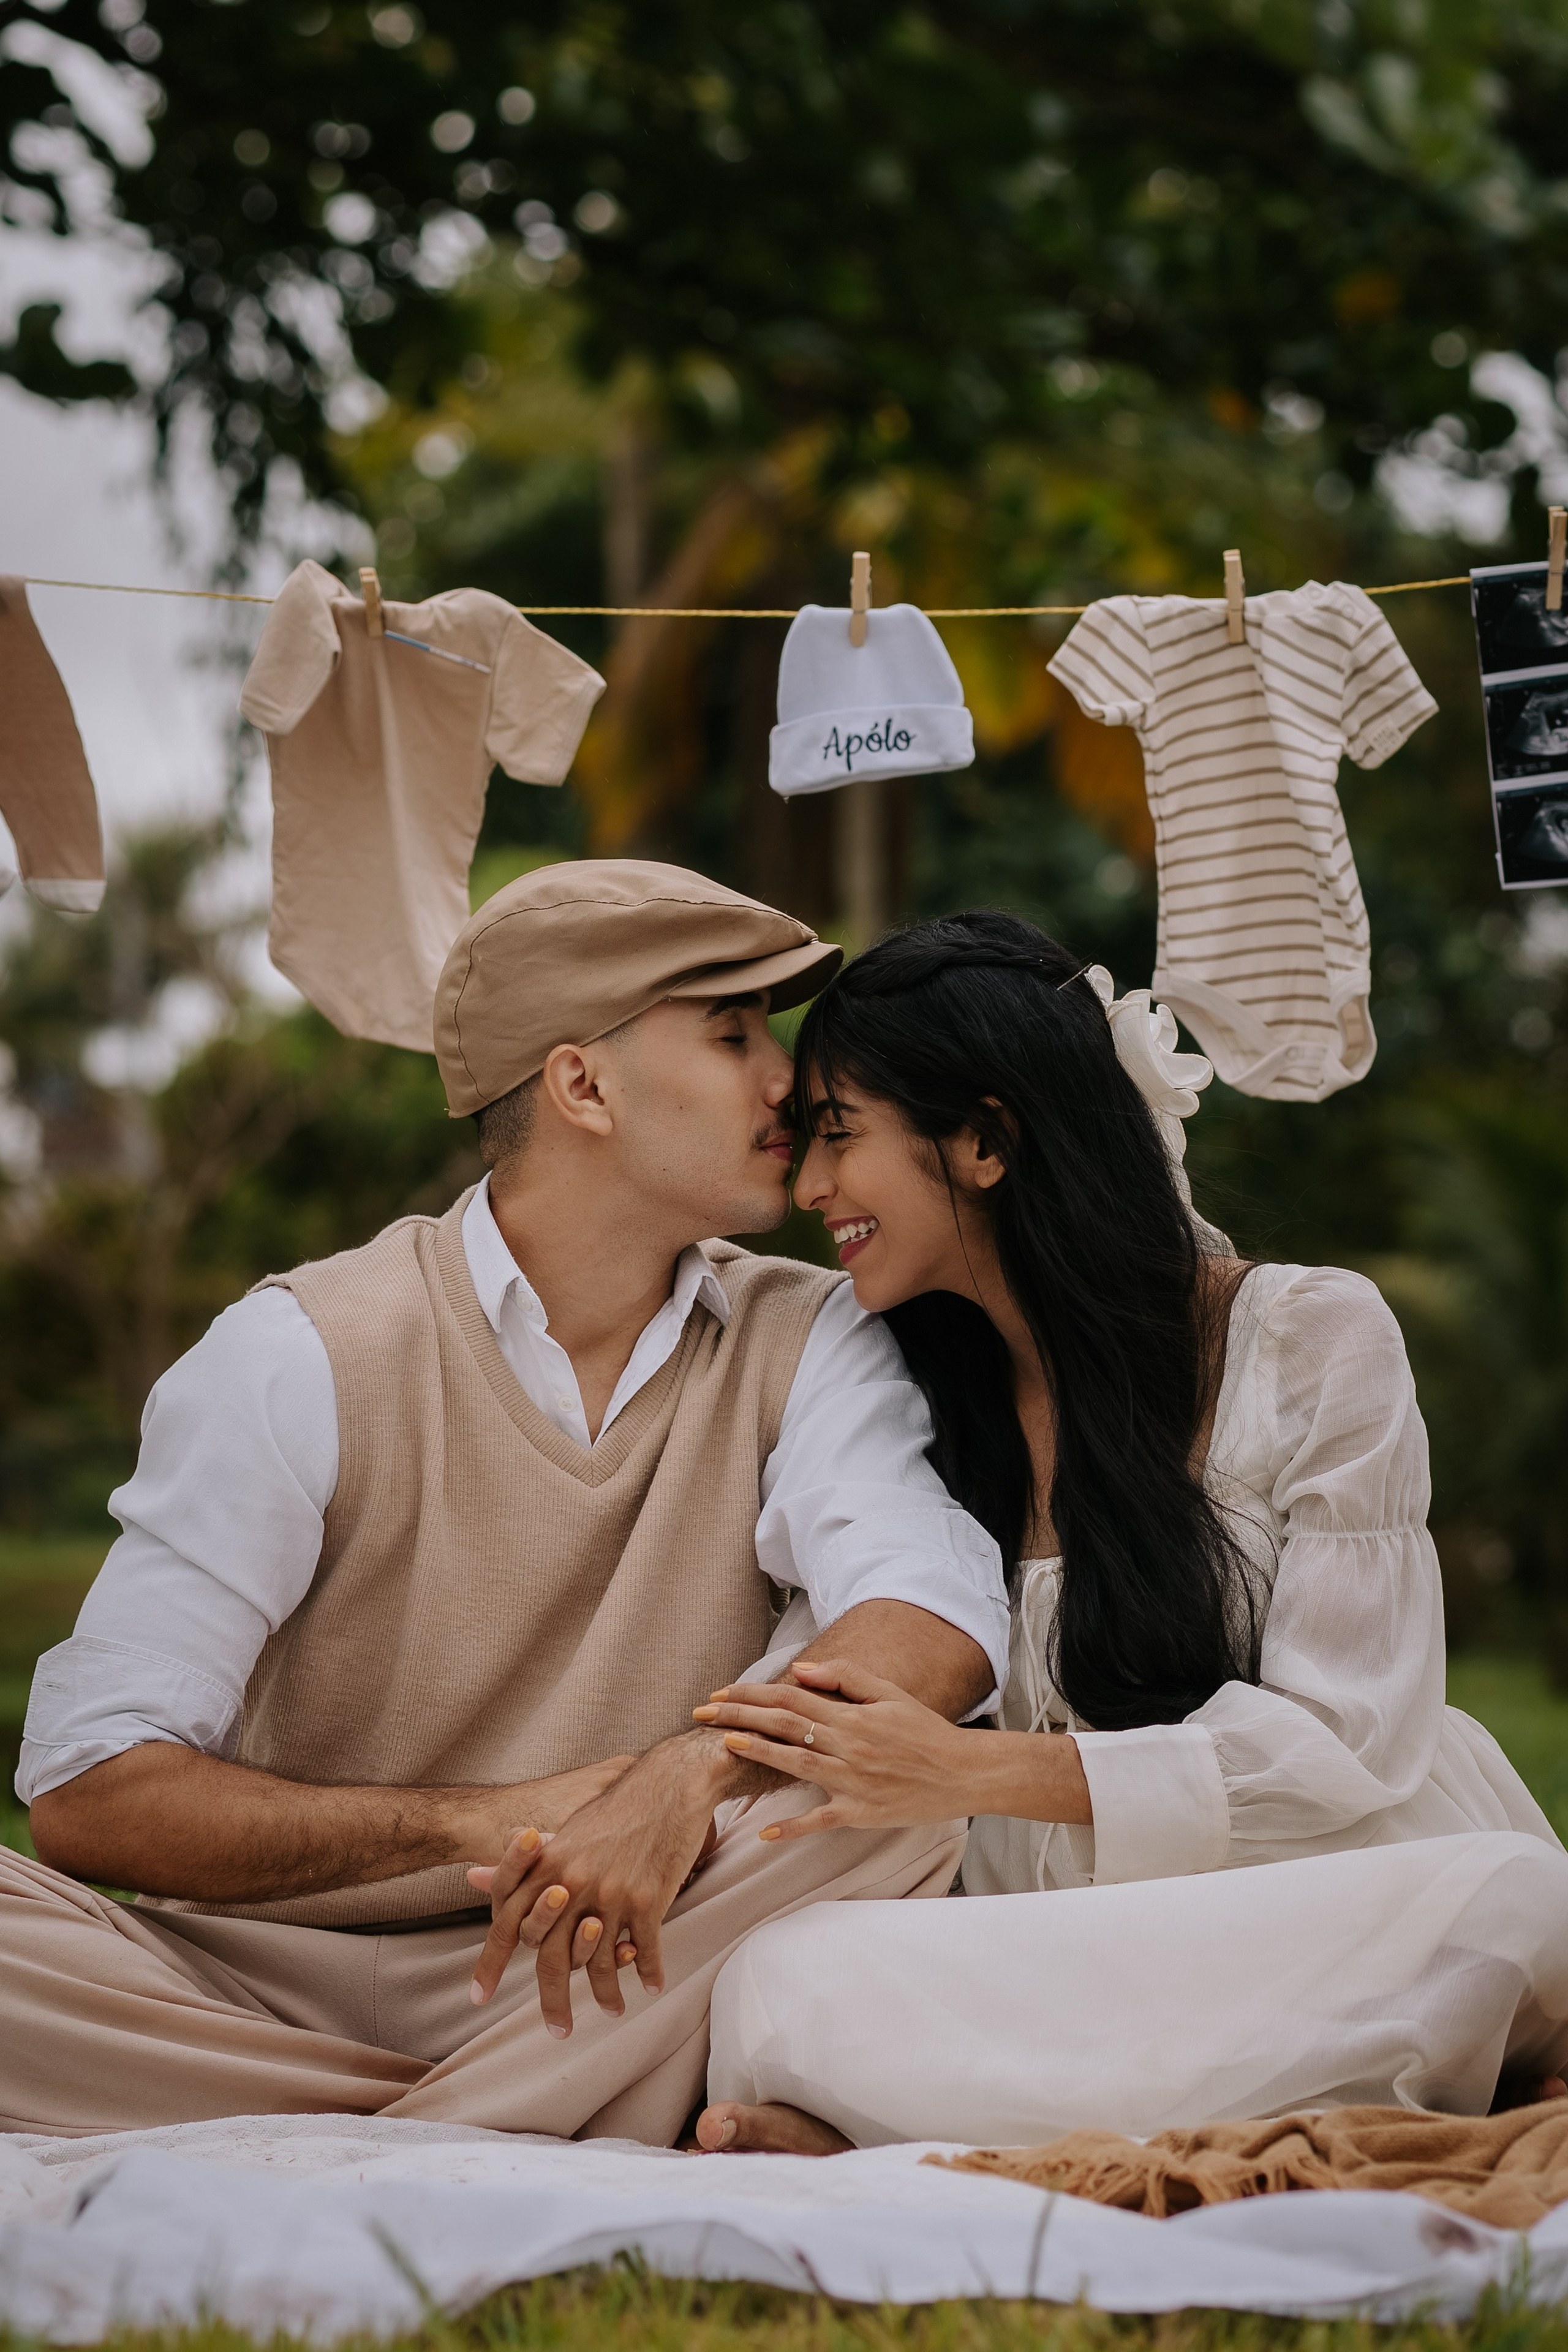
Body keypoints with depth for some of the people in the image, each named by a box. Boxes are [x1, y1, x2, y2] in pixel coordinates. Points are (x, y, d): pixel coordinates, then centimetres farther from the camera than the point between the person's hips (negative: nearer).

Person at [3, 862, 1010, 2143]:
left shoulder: (804, 1342, 3)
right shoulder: (302, 1356, -6)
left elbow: (943, 1627, -17)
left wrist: (689, 1775, -36)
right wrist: (474, 1821, -24)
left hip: (593, 1990, 2)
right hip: (269, 1985, -1)